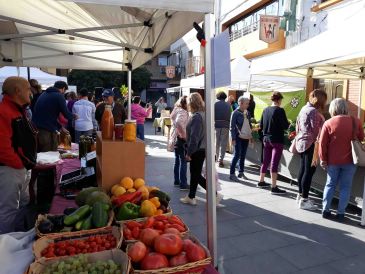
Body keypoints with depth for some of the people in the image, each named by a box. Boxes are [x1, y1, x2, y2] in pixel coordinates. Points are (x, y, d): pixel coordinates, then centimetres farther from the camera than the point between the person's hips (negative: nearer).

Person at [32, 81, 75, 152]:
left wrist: (60, 127, 30)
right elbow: (66, 114, -5)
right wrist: (74, 116, 17)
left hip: (36, 129, 8)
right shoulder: (59, 96, -6)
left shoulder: (44, 94, 19)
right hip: (48, 131, -8)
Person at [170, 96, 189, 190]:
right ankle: (183, 184, 2)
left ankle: (176, 181, 25)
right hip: (181, 139, -10)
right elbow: (178, 122, -36)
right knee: (183, 161, -3)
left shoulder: (177, 110, 12)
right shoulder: (183, 112, -18)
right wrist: (184, 134, -27)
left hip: (175, 138, 10)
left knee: (177, 160, 17)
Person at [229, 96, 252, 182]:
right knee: (237, 155, -7)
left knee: (243, 155, 11)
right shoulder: (235, 113, -9)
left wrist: (251, 135, 14)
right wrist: (233, 138, -15)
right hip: (239, 137, -6)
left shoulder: (247, 113, 10)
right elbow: (232, 126, -11)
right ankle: (232, 174, 1)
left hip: (246, 137, 6)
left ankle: (241, 172, 21)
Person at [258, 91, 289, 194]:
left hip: (266, 139, 7)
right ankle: (274, 187, -1)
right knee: (274, 163, -4)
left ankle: (261, 182, 30)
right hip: (277, 140, -6)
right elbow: (285, 126, -14)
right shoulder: (280, 110, -13)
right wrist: (288, 123, 7)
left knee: (265, 161, 18)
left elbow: (261, 125, 10)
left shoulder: (265, 110, 5)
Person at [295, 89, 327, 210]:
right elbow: (315, 132, -19)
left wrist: (298, 141, 27)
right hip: (310, 144, -9)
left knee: (303, 170, 16)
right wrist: (317, 151, -17)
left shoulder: (304, 108, 13)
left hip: (301, 143, 9)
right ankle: (304, 200, 3)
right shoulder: (314, 111, -16)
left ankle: (300, 195, 26)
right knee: (309, 171, -3)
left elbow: (298, 127, 19)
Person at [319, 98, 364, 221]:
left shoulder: (328, 123, -9)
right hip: (349, 160, 0)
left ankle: (325, 210, 16)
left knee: (330, 185, 14)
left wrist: (323, 159, 0)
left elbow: (322, 144, -9)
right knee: (345, 187, 9)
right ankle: (341, 213, 12)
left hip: (333, 160, 0)